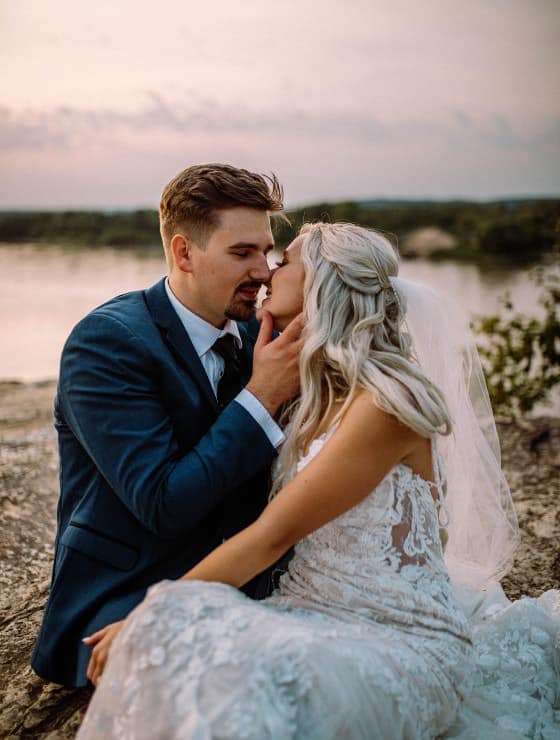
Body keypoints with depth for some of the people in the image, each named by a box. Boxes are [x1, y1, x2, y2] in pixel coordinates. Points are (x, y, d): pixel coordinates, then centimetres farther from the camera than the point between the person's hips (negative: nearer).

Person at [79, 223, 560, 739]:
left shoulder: (386, 400, -16)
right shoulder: (316, 394, 10)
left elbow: (272, 534, -17)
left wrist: (145, 616, -12)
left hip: (401, 643, -7)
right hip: (313, 617, 7)